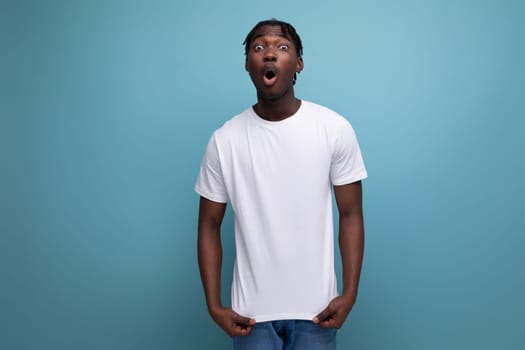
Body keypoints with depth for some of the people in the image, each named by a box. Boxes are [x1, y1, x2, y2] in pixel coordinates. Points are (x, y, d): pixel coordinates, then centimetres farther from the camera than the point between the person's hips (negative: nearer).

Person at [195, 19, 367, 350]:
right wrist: (214, 305, -4)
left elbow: (351, 216, -2)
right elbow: (209, 226, 1)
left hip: (315, 306, 0)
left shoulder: (335, 129, -7)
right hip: (251, 310, 1)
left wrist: (349, 294, -8)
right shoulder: (224, 140, -6)